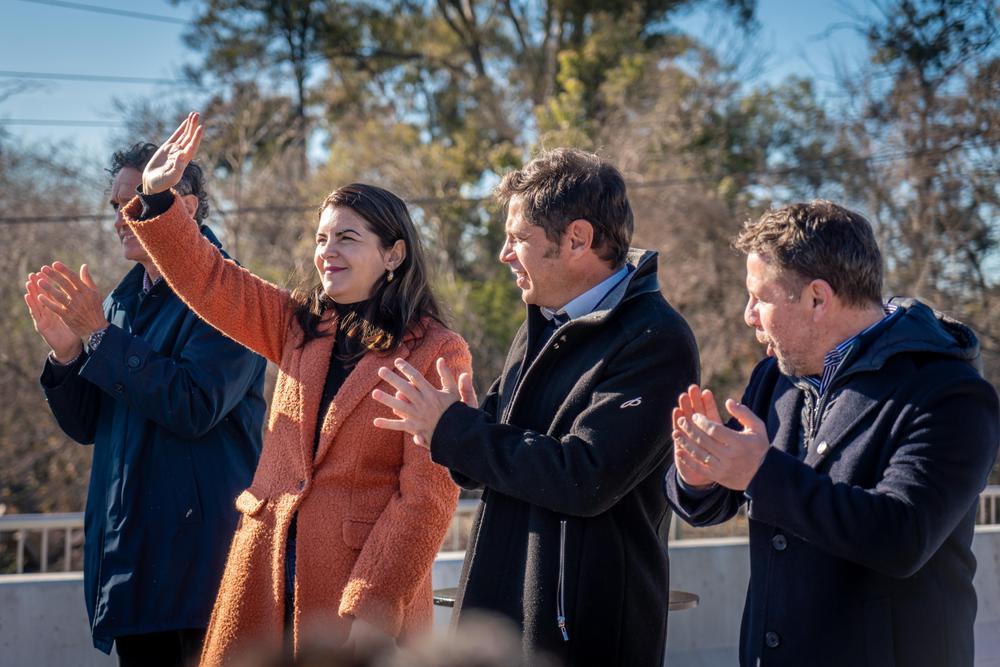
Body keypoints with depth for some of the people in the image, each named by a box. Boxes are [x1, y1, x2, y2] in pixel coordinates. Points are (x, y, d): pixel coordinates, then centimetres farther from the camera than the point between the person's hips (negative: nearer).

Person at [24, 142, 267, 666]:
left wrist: (101, 335, -17)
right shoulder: (123, 302, 14)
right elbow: (85, 426, 14)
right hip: (125, 548, 8)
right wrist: (65, 350, -5)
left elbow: (196, 407, -23)